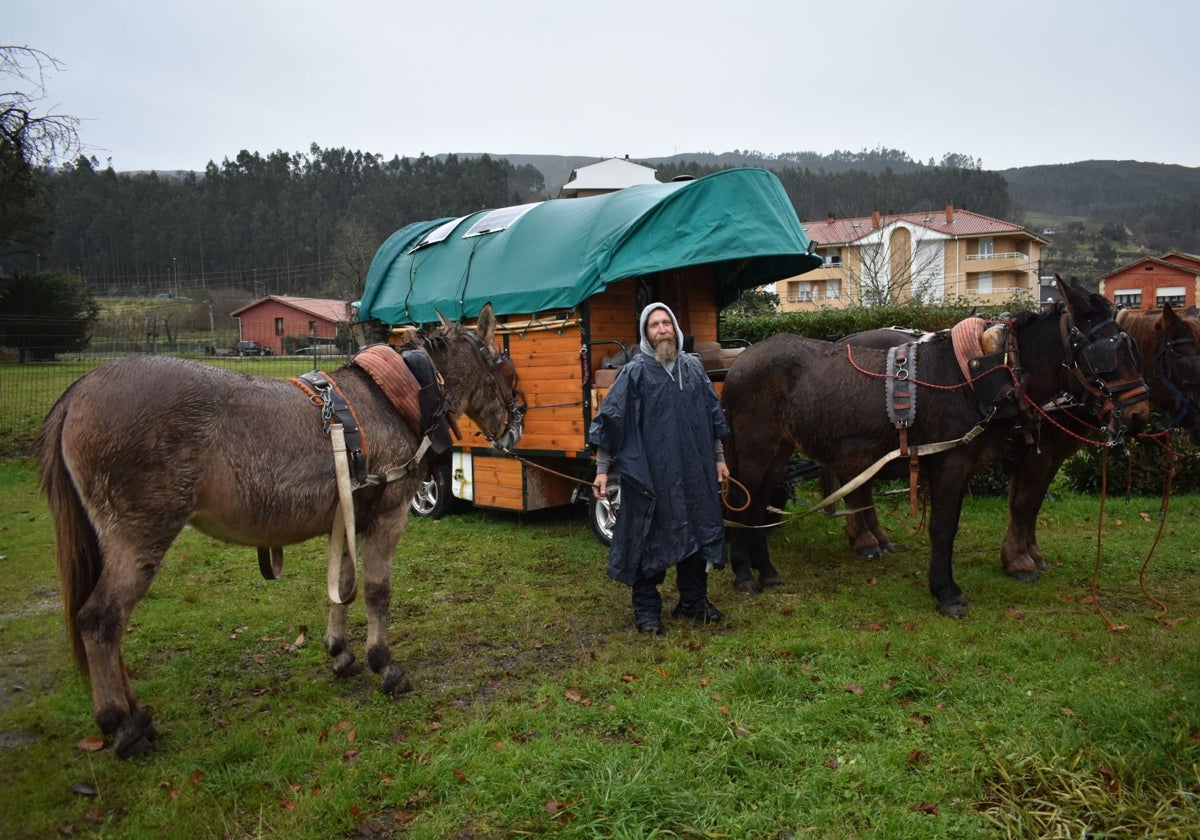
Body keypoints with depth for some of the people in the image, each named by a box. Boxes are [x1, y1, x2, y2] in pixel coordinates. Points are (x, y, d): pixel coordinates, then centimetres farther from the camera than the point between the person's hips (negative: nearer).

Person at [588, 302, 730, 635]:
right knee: (649, 541, 3)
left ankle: (694, 601, 31)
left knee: (697, 533, 13)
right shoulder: (634, 373, -6)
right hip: (649, 475, -5)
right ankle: (647, 610, 18)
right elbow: (609, 421, -7)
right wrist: (602, 469, -10)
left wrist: (718, 458, 16)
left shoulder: (693, 367, 8)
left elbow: (712, 415, 16)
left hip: (694, 473, 5)